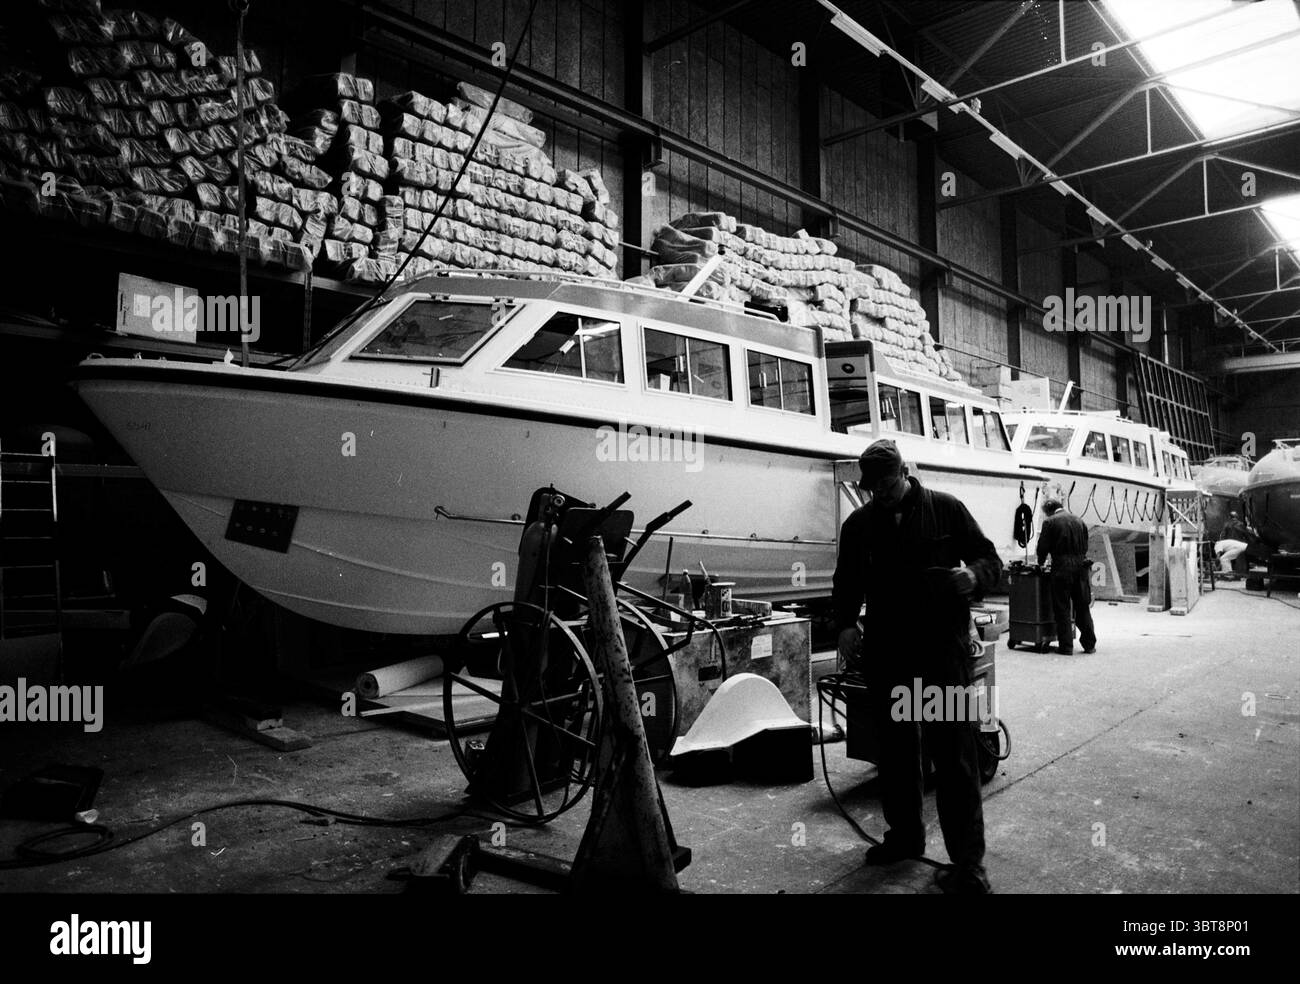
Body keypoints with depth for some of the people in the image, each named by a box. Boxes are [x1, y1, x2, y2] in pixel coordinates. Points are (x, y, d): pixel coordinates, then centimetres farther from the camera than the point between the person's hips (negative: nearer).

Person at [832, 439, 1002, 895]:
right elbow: (846, 583, 13)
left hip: (943, 647, -3)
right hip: (885, 651, 4)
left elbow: (989, 557, 5)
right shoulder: (858, 524, 8)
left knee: (954, 751, -4)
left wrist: (974, 575, -18)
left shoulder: (947, 509, 1)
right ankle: (904, 835, 30)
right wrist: (846, 624, -4)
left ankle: (967, 862, 4)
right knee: (893, 746, 13)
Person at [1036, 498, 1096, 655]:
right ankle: (1089, 644, 18)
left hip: (1061, 568, -5)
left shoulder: (1050, 522, -5)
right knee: (1083, 608, 13)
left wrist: (1041, 562, 12)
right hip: (1081, 566, 5)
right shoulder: (1079, 521, 11)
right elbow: (1085, 546, 14)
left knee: (1062, 609, 3)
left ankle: (1066, 645, 3)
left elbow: (1043, 547, -5)